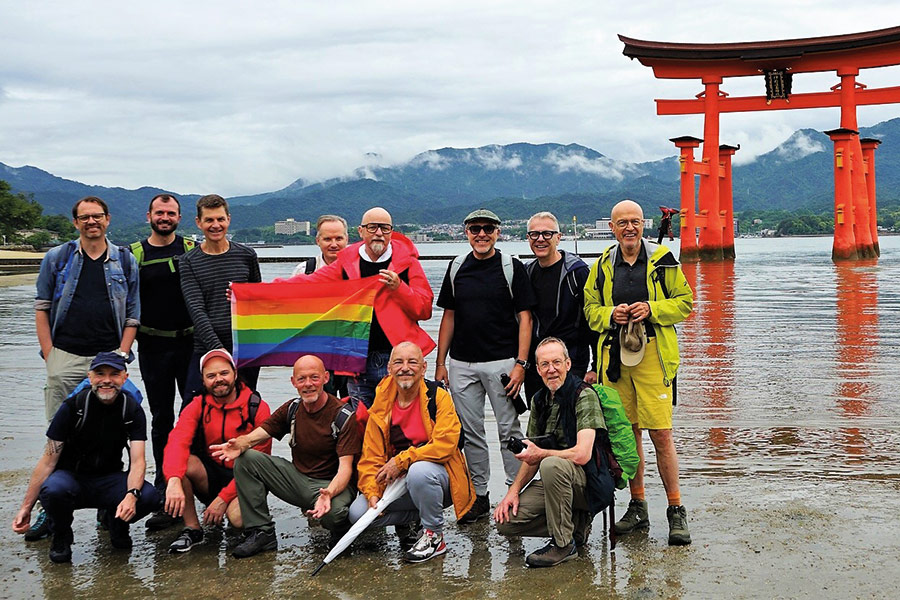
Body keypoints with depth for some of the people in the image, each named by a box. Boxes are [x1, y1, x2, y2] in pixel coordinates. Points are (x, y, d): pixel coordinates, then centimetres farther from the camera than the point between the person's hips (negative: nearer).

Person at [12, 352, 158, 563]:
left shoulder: (132, 411, -6)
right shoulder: (73, 407, -12)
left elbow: (137, 461, -15)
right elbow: (48, 460, -10)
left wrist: (131, 495, -37)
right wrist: (26, 507, -16)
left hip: (109, 480, 2)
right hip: (71, 476, -1)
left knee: (149, 495, -28)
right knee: (54, 489, -37)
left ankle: (117, 523, 8)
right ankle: (61, 538, -3)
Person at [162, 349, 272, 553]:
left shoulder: (257, 408, -9)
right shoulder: (198, 406, -1)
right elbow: (177, 442, -20)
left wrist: (223, 498, -21)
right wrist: (174, 481, -41)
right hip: (210, 475, 3)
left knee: (238, 517, -34)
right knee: (179, 462, -27)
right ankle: (192, 529, -12)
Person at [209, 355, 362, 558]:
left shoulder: (343, 415, -16)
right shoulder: (292, 409, 2)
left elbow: (345, 467, -22)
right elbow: (257, 434, -3)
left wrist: (329, 493, -44)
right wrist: (239, 445, -29)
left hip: (332, 483, -5)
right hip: (298, 478, 6)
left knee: (334, 512, -41)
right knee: (246, 459, -10)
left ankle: (340, 533, 1)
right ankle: (261, 532, -6)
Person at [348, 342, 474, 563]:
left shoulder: (439, 397, -10)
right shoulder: (381, 406, 1)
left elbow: (445, 445, -22)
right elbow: (370, 456, 0)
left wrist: (401, 461, -23)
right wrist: (372, 493, -16)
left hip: (436, 479, -4)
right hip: (396, 482, 4)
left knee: (419, 471, -38)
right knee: (357, 512, -17)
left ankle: (435, 535, -12)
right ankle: (410, 518, 12)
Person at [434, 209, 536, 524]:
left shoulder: (512, 267, -1)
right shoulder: (457, 268, 10)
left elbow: (525, 317, -4)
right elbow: (448, 316, 13)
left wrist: (520, 363, -12)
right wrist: (441, 363, 8)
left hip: (501, 362, -4)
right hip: (461, 364, 4)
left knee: (509, 429, -1)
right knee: (471, 433, 8)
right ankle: (478, 496, 18)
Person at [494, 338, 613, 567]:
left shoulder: (584, 395, -15)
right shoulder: (539, 400, 8)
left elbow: (582, 454, -26)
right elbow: (533, 454, 14)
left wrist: (541, 454, -11)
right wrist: (514, 490, 0)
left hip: (591, 483, -7)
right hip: (555, 480, 7)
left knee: (552, 465, -38)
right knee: (505, 520, -9)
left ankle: (563, 543, -20)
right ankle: (576, 524, 7)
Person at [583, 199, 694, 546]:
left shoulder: (662, 260, 1)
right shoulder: (603, 266, 11)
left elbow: (685, 302, 3)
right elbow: (590, 309, 14)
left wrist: (652, 309, -13)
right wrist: (611, 315, -7)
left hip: (653, 354, -3)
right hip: (615, 356, 4)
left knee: (661, 434, -7)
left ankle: (676, 510, 5)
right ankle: (637, 507, 21)